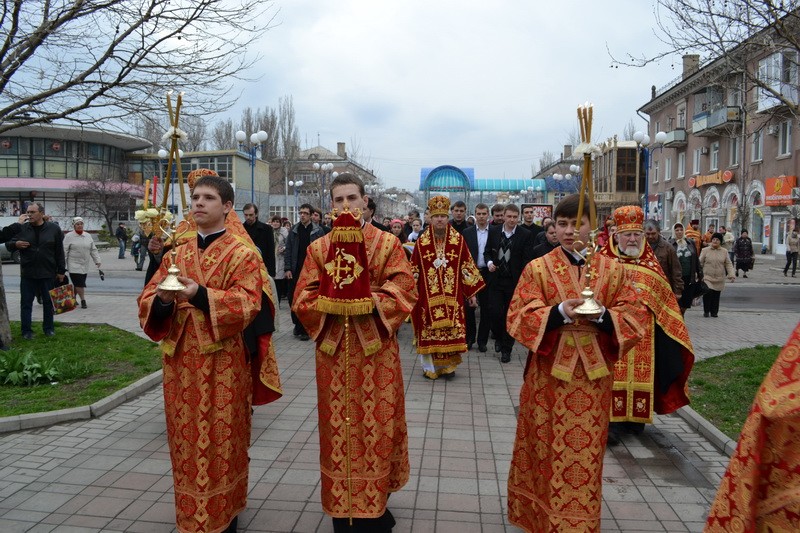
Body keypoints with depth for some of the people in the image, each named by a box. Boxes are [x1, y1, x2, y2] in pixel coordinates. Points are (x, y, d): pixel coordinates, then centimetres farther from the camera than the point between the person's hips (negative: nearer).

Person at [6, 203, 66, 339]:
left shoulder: (54, 229, -1)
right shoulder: (22, 229, 1)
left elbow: (59, 252, 1)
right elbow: (8, 245, 10)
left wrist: (61, 271, 0)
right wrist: (16, 244, -14)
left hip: (48, 273, -1)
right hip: (27, 274, 1)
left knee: (48, 302, 9)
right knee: (26, 302, 5)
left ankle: (48, 328, 22)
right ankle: (26, 330, 14)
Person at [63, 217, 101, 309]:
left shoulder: (88, 236, 11)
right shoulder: (69, 236, -3)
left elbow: (93, 250, 14)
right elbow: (64, 251, -5)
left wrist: (97, 260, 8)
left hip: (85, 265, 5)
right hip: (74, 265, -5)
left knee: (78, 284, 9)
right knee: (79, 283, -11)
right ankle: (83, 300, -6)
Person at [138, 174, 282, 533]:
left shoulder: (242, 253, -4)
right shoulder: (177, 253, 12)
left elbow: (248, 302, -16)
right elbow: (147, 300, 7)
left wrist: (201, 295, -28)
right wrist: (163, 300, -16)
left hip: (222, 361, -5)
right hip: (181, 359, 5)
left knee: (220, 438, 2)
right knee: (186, 437, 13)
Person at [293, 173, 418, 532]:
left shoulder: (388, 243, 1)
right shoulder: (318, 247, 6)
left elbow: (404, 291, -7)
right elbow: (303, 299, 1)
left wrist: (369, 303, -21)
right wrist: (330, 304, -18)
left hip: (375, 350, -1)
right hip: (334, 349, 2)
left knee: (376, 426, 5)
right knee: (338, 428, 8)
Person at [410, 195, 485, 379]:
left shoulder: (458, 240, 0)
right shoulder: (421, 242, 0)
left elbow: (467, 266, 4)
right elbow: (414, 269, 6)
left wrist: (471, 292, 3)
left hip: (452, 295, 1)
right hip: (428, 295, 0)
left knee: (452, 329, 3)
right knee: (429, 329, 4)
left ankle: (448, 364, 19)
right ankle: (429, 366, 17)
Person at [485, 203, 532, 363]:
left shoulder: (525, 234, -5)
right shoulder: (493, 231, 4)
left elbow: (527, 259, -6)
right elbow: (487, 251, 12)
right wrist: (489, 262, -9)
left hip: (514, 281, -2)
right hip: (496, 278, 2)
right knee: (496, 312, -3)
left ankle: (506, 349, 18)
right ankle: (499, 338, 27)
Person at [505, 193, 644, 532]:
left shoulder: (613, 270, 4)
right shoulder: (537, 268, -1)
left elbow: (633, 316, 1)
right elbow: (519, 317, -8)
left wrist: (603, 316, -18)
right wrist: (559, 312, -23)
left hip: (593, 375, 1)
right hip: (549, 374, -1)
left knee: (586, 452, 9)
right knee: (549, 450, 8)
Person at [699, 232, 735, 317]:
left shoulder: (724, 252, 9)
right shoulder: (705, 250, 3)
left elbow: (728, 264, 9)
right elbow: (700, 263, 4)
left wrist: (731, 274, -3)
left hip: (719, 279, 2)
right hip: (707, 278, -2)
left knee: (716, 296, 5)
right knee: (707, 294, -13)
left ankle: (714, 312, 19)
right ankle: (706, 311, 3)